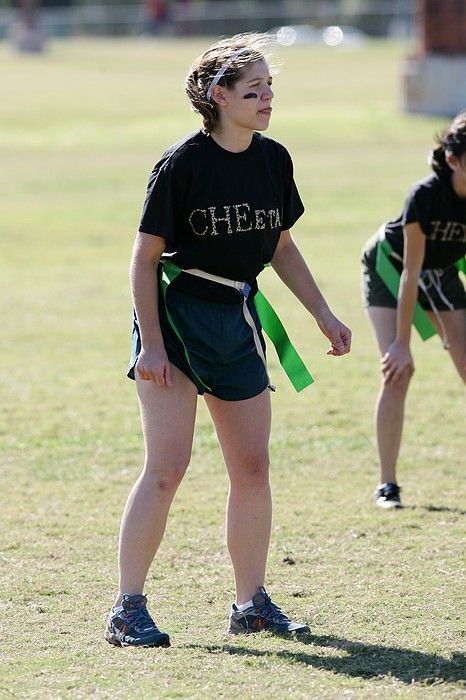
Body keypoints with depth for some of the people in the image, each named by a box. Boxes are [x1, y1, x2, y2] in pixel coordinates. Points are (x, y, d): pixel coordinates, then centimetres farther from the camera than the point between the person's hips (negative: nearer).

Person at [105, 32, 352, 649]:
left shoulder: (274, 160, 4)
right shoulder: (183, 163, -15)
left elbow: (281, 246, 17)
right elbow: (144, 257, -11)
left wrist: (323, 315, 12)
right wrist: (150, 342, -16)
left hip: (237, 320, 6)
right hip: (175, 314, -6)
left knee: (253, 467, 8)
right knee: (167, 465, -12)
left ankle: (252, 603, 20)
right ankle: (128, 610, -7)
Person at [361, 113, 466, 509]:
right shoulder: (426, 196, -35)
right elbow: (411, 273, -30)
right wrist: (402, 342, -26)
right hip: (389, 266, -4)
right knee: (398, 370, -15)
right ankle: (387, 484, -8)